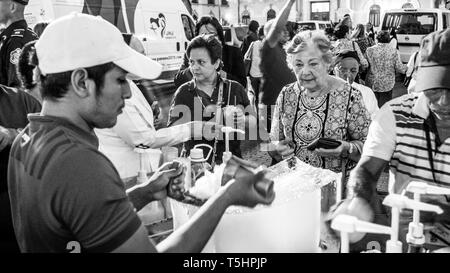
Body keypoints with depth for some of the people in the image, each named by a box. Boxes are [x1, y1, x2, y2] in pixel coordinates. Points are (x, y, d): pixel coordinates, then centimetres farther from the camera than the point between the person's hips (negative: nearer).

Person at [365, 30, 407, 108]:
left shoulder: (370, 50, -6)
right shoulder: (394, 51, -5)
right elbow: (399, 68, -4)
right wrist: (406, 67, 17)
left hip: (372, 84, 0)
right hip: (388, 84, 0)